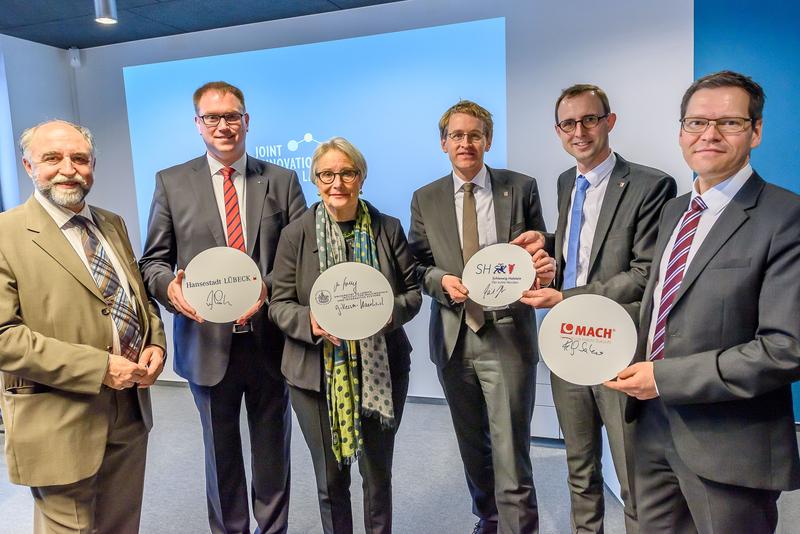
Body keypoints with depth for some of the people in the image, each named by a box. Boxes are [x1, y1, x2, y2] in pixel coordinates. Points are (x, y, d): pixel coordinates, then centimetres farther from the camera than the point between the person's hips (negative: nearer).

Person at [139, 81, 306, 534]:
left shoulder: (283, 181, 3)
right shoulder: (171, 182, 3)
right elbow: (154, 260, 4)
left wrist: (271, 287, -20)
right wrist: (169, 285, -19)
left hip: (270, 339, 0)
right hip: (208, 341, 0)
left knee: (273, 451, 16)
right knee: (221, 453, 17)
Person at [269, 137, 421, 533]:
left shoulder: (389, 229, 0)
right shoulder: (295, 234, -4)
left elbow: (412, 293, 2)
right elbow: (279, 304, -3)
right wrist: (311, 323, -22)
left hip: (381, 371, 1)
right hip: (318, 373, 0)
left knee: (378, 474, 17)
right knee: (330, 479, 15)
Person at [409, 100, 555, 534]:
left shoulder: (521, 188, 1)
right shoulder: (425, 199, 6)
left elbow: (539, 251, 5)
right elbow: (417, 266, 8)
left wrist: (544, 266, -18)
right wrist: (441, 280, -13)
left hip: (507, 335, -3)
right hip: (453, 337, 3)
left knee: (511, 454, -2)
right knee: (472, 447, 20)